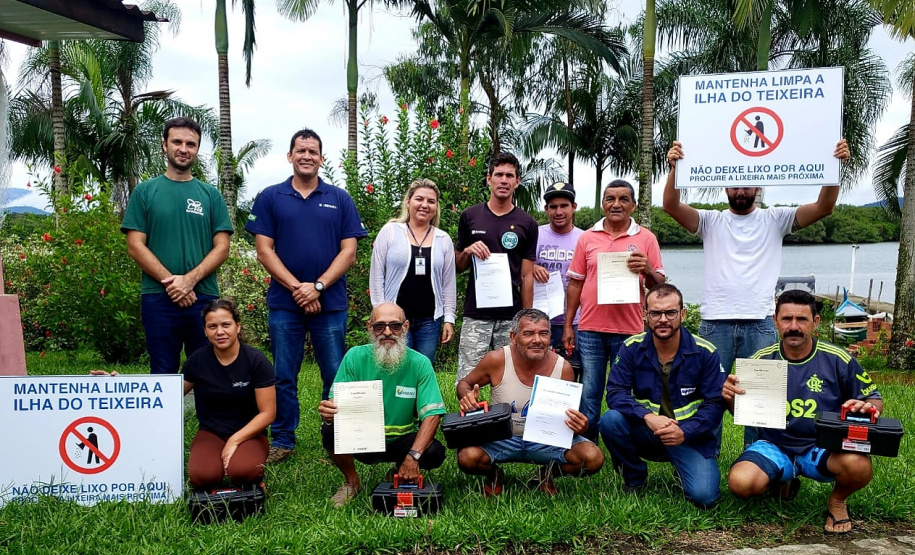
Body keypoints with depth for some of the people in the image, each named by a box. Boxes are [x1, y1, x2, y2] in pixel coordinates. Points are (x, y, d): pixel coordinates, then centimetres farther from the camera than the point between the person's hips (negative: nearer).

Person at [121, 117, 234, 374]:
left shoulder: (210, 194, 9)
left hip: (204, 297, 1)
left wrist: (189, 280, -12)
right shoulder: (145, 191, 7)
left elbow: (221, 247, 2)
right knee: (163, 372, 7)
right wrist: (171, 282, -11)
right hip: (158, 298, -1)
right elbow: (135, 246, 0)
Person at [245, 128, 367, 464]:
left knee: (336, 376, 5)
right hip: (284, 303, 0)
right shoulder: (270, 198, 5)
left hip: (330, 302, 0)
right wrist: (297, 287, -11)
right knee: (283, 376, 8)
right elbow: (264, 250, -1)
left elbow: (349, 251, 0)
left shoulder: (340, 199, 6)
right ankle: (282, 440, 21)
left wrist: (318, 286, -12)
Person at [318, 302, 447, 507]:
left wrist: (413, 456, -33)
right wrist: (328, 411, -36)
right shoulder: (355, 357, -10)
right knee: (331, 431, -29)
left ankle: (400, 475, 10)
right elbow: (336, 404, -10)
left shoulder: (419, 364, -13)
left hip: (402, 441, 0)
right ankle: (351, 481, 4)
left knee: (434, 453, -28)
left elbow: (432, 414, -19)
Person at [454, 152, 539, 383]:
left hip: (511, 317, 0)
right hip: (475, 314, 0)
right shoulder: (470, 216, 6)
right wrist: (467, 252, -8)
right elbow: (458, 265, 14)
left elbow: (526, 276, 5)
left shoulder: (527, 224, 5)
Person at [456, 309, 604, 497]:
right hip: (502, 438, -1)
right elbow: (464, 383, 2)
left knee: (593, 458, -23)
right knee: (467, 457, -31)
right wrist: (467, 397, -23)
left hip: (547, 441, 1)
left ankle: (548, 474, 10)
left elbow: (570, 418, -1)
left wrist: (580, 426, -26)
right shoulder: (497, 360, -16)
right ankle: (494, 474, 8)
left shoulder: (563, 368, -13)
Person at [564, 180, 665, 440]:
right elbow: (575, 283, 8)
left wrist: (647, 270, -19)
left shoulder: (646, 238, 3)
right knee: (588, 397, 7)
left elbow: (659, 285, 3)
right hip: (590, 330, 1)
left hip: (630, 330, -1)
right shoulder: (587, 237, 6)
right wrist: (568, 325, 4)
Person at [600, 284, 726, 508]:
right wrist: (647, 417, -31)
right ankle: (634, 479, 1)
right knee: (610, 420, -28)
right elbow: (615, 392, -13)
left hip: (690, 437, -1)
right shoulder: (632, 348, -6)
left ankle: (683, 469, 17)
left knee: (703, 496, -22)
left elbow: (715, 403, -9)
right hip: (645, 432, 1)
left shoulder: (704, 352, -8)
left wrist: (684, 432, -24)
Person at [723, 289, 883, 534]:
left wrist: (867, 406, -19)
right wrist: (730, 399, -18)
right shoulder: (761, 360, -3)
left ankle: (837, 500, 6)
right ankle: (783, 484, 13)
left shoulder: (837, 359, -5)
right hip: (773, 447, 1)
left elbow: (875, 401, 5)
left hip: (824, 448, -1)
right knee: (740, 482, -27)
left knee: (859, 465, -34)